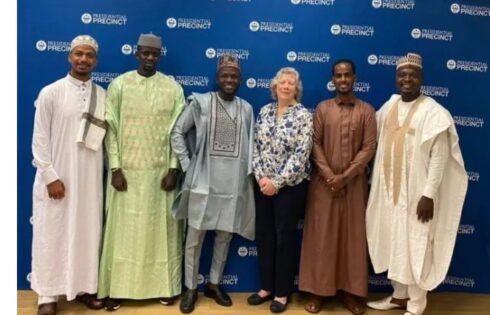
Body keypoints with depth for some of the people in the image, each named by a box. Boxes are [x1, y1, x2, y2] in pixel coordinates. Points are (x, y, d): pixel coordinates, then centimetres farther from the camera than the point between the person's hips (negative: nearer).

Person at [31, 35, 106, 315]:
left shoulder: (103, 95, 5)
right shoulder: (50, 93, -3)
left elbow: (105, 137, 6)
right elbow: (40, 139, -5)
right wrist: (50, 177, -11)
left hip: (90, 179, 3)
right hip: (56, 178, -3)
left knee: (87, 233, 10)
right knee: (52, 234, 5)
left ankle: (84, 287, 24)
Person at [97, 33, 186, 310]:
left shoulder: (173, 87, 3)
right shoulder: (119, 85, 1)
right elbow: (111, 129, -1)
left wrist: (174, 168, -5)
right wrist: (115, 168, -8)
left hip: (160, 171, 1)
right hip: (126, 170, 0)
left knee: (161, 229, 7)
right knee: (124, 229, 5)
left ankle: (165, 286, 20)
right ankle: (118, 288, 17)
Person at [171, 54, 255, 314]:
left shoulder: (246, 108, 10)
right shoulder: (200, 102, 0)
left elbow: (249, 144, 14)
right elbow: (177, 132, 2)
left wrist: (247, 170, 4)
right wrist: (187, 164, -2)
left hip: (234, 183, 3)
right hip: (203, 181, -3)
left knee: (225, 236, 11)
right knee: (195, 236, 3)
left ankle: (214, 284, 27)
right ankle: (190, 288, 19)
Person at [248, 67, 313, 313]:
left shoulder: (303, 115, -7)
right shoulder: (265, 111, 7)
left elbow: (301, 155, -14)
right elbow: (256, 146, 5)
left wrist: (277, 182, -15)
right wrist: (261, 177, -7)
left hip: (289, 186, -4)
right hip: (263, 184, 5)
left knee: (284, 237, 4)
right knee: (263, 234, 10)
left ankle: (282, 292, 19)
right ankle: (266, 286, 27)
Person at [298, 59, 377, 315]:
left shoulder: (367, 111, 2)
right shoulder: (322, 108, 4)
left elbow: (369, 148, -5)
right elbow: (315, 144, -1)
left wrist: (345, 176, -13)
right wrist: (330, 176, -12)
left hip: (354, 183, 0)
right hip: (324, 182, 0)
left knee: (353, 236, 6)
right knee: (321, 236, 3)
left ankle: (350, 291, 17)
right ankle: (318, 290, 14)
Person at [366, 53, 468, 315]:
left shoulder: (433, 112, -12)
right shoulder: (390, 105, 7)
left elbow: (439, 157, -15)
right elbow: (376, 138, 16)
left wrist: (429, 194, -19)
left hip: (416, 192, -6)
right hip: (389, 189, 6)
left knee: (415, 247, 2)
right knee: (394, 244, 15)